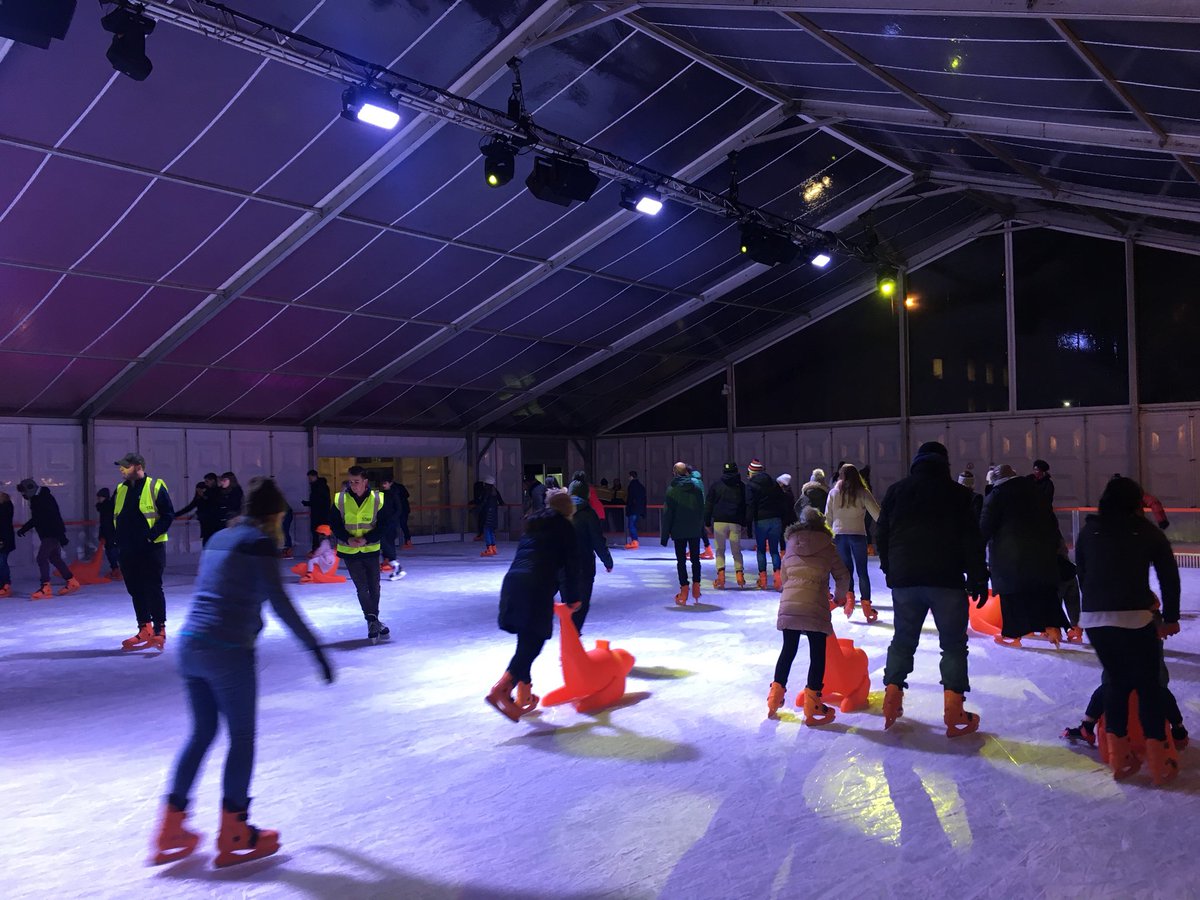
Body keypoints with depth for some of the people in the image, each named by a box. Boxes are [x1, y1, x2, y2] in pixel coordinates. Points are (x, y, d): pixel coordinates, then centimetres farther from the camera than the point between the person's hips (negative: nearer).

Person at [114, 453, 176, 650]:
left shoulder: (156, 487, -7)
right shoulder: (120, 490, 12)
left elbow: (168, 515, -10)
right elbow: (112, 516, 22)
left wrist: (152, 534, -17)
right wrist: (116, 537, 10)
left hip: (151, 547, -7)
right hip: (127, 549, 7)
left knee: (153, 588, -3)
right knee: (135, 590, 11)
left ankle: (159, 629, 4)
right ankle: (144, 630, 20)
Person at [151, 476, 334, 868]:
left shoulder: (218, 539, 16)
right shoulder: (260, 541, -8)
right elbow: (279, 602, -14)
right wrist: (315, 647, -11)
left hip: (190, 644, 8)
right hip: (228, 651, -8)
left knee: (202, 732, 20)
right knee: (242, 736, 7)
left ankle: (170, 833, 24)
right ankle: (234, 836, 16)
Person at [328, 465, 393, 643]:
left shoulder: (377, 499, -8)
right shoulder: (340, 499, -8)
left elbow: (382, 526, -5)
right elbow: (334, 524, -2)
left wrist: (366, 539, -19)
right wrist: (348, 539, -18)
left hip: (371, 550, 1)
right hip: (349, 551, -1)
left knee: (374, 587, 10)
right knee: (362, 588, -7)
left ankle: (373, 622, 27)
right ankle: (372, 621, 0)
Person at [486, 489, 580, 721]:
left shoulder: (534, 525, 27)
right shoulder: (564, 527, 10)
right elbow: (571, 565, 6)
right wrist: (572, 598, 15)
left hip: (513, 580, 7)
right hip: (538, 586, -7)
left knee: (526, 642, 16)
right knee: (533, 642, -6)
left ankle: (524, 695, 23)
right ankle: (500, 690, -20)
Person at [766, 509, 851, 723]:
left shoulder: (790, 548, 19)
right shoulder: (827, 547, 10)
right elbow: (843, 576, 14)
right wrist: (839, 595, 34)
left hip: (788, 604, 4)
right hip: (814, 606, -4)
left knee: (788, 650, 16)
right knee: (818, 654, 5)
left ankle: (774, 699, 21)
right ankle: (812, 707, 5)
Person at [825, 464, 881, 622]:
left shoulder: (833, 493, 5)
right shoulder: (862, 493, -3)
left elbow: (828, 517, 8)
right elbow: (877, 513, -10)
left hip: (839, 534, 2)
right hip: (858, 534, -2)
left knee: (846, 567, 14)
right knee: (862, 570, 7)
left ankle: (849, 597, -4)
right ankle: (866, 605, 8)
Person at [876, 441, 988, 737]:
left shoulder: (897, 490, 9)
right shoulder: (958, 493, 3)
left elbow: (881, 534, 9)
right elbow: (972, 540, -1)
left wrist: (890, 568, 20)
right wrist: (978, 579, 4)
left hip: (904, 579, 2)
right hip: (947, 579, -2)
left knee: (903, 639, 15)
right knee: (953, 644, 6)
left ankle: (892, 696, 9)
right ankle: (954, 713, 2)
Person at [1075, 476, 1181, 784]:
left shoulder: (1089, 530, 13)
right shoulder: (1148, 532, 7)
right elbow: (1169, 577, 9)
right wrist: (1170, 618, 19)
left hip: (1093, 618, 3)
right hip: (1134, 617, -3)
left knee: (1116, 680, 17)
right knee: (1148, 684, 9)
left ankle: (1119, 756, 17)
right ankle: (1160, 760, 9)